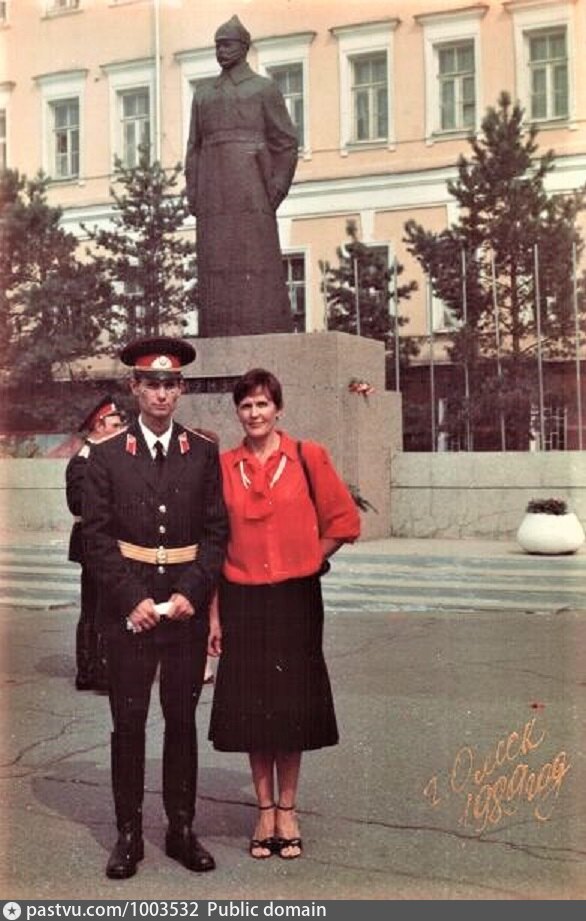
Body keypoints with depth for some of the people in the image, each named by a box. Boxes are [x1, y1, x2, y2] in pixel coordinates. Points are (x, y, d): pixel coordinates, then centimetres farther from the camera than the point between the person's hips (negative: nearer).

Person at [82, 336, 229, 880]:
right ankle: (128, 834, 17)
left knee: (182, 719, 10)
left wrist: (191, 592, -9)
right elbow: (97, 536, -2)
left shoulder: (203, 453, 4)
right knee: (128, 722, 6)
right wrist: (133, 599, -11)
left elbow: (216, 530, 2)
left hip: (187, 604, 1)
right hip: (128, 607, -1)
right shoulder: (107, 457, 1)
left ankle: (181, 829, 21)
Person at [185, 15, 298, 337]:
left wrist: (275, 193, -10)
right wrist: (193, 198, 5)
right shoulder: (203, 93, 21)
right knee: (216, 268, -3)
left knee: (257, 265, -10)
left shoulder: (266, 87, 8)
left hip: (249, 187, -4)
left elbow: (285, 142, 2)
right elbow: (195, 149, 17)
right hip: (214, 192, 4)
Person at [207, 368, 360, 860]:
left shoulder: (308, 457, -3)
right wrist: (214, 613, 0)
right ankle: (265, 810, 22)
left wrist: (305, 560, 4)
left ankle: (288, 810, 22)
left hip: (296, 599, -1)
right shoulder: (225, 466, 1)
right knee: (251, 706, 7)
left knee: (292, 705, 7)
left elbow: (344, 521, 4)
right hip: (243, 602, 1)